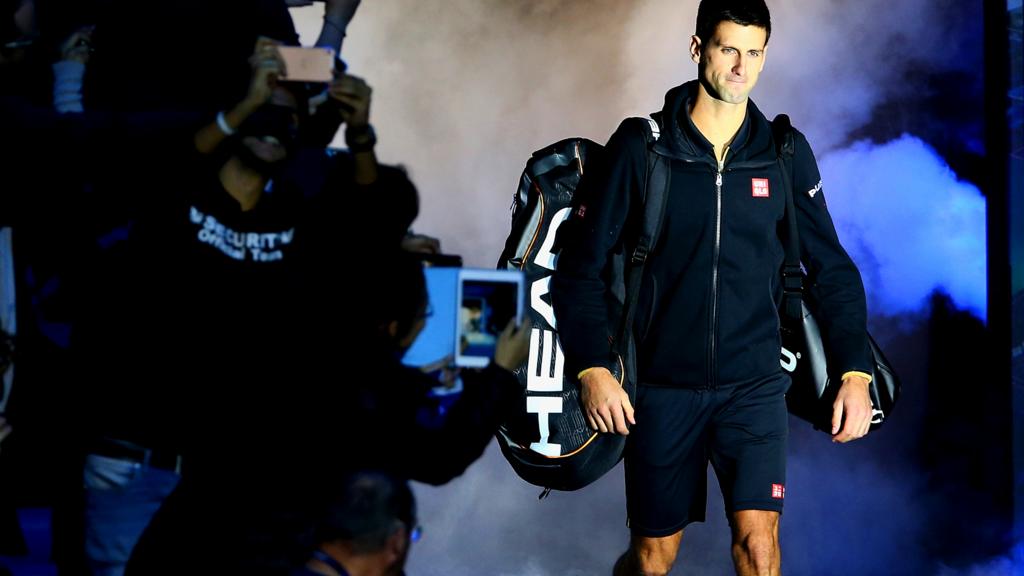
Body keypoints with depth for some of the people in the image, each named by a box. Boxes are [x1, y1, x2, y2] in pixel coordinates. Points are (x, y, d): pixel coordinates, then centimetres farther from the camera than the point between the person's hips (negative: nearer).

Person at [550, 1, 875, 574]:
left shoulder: (786, 155, 3)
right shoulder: (641, 147, -3)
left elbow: (832, 268, 8)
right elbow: (582, 265, -3)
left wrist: (855, 371, -3)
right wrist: (592, 369, -15)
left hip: (754, 384, 1)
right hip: (662, 386, -1)